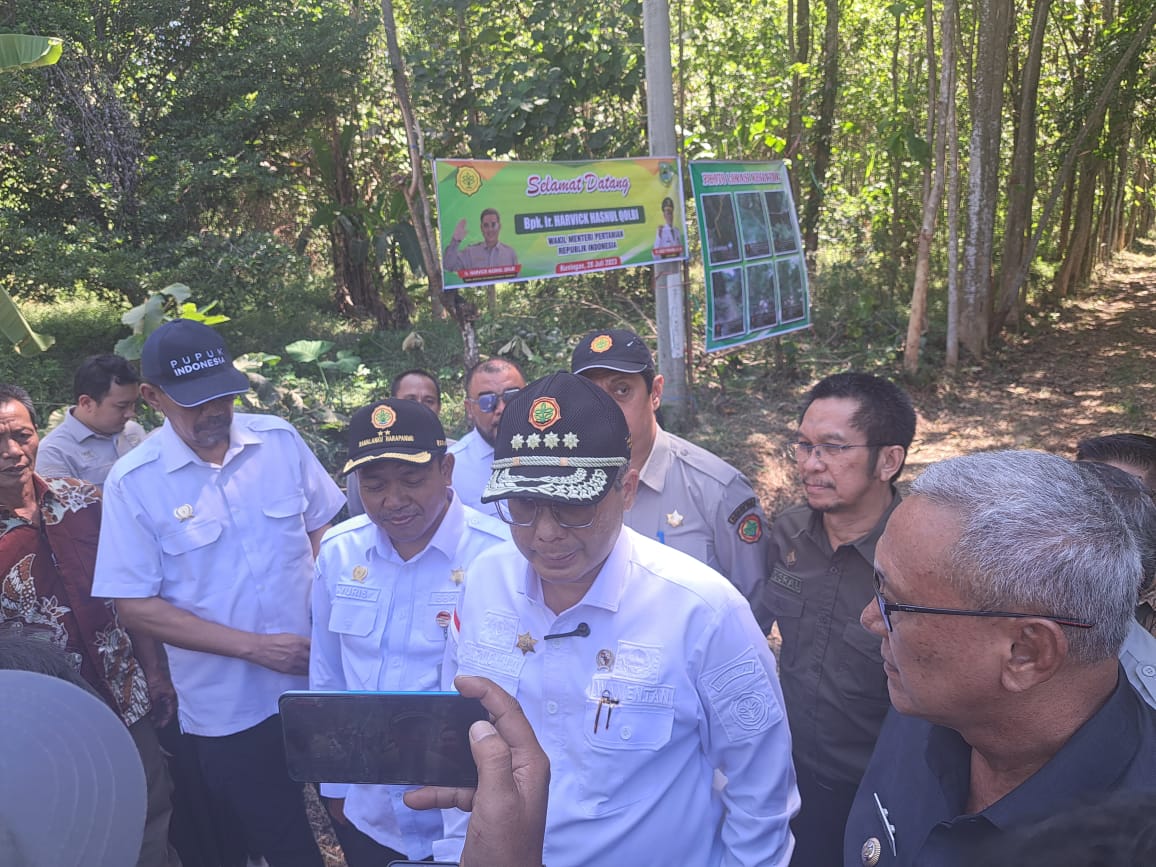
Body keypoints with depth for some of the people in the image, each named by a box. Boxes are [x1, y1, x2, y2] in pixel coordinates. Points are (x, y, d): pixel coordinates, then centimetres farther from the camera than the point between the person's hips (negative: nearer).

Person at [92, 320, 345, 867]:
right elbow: (137, 606, -10)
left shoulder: (279, 440, -4)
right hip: (230, 712, -2)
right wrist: (254, 646, -16)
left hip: (319, 681, 2)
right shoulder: (133, 483, -11)